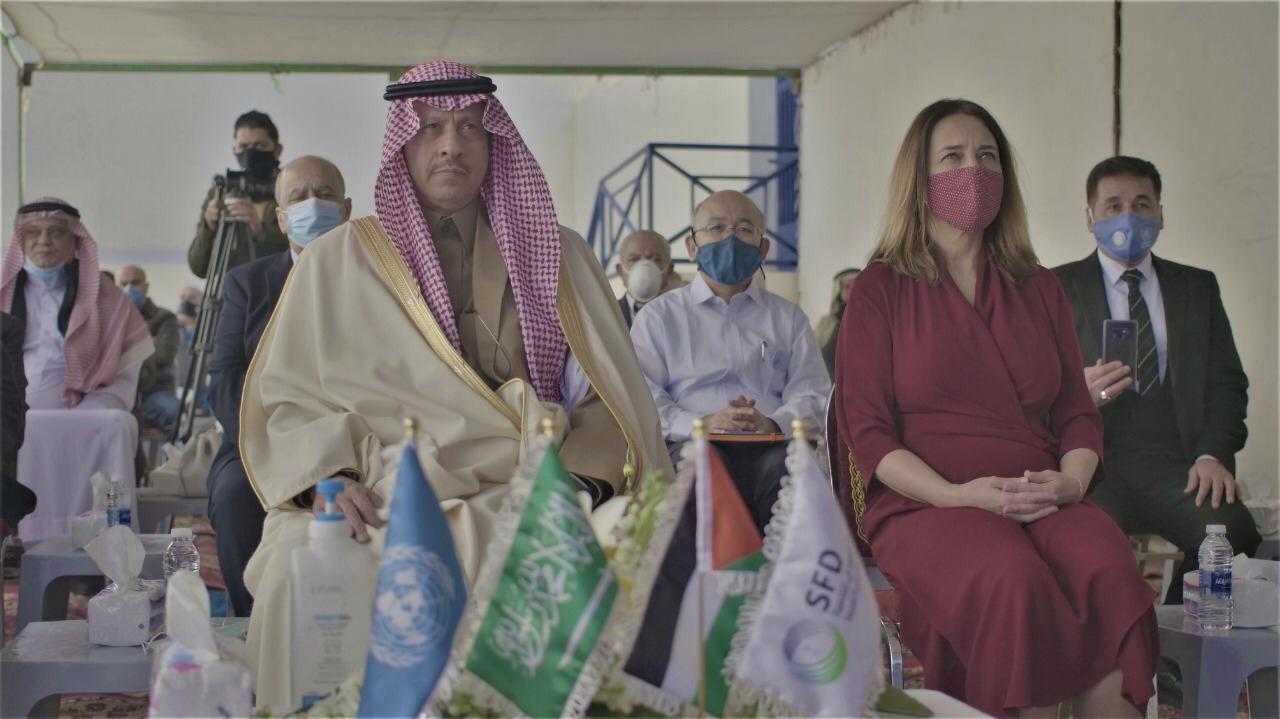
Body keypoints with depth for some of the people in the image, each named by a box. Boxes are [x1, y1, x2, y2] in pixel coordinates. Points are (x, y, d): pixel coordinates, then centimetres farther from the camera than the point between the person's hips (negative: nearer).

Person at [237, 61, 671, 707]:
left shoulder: (554, 255, 17)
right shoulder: (337, 260, 14)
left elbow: (604, 397, 11)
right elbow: (287, 399, 9)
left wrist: (579, 485, -9)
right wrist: (327, 477, -12)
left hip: (516, 499, 1)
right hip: (378, 503, 0)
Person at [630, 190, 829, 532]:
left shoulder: (789, 318, 26)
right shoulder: (659, 317, 20)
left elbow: (813, 395, 13)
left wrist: (774, 424, -11)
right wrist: (701, 424, -13)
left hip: (772, 448, 1)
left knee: (789, 466, -35)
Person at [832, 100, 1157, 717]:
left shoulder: (1038, 289, 20)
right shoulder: (880, 289, 8)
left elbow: (1078, 412, 16)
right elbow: (866, 431, 0)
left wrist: (1070, 482, -6)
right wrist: (956, 495, -14)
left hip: (1044, 502, 3)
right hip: (923, 505, -3)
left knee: (1109, 571, -31)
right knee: (1012, 579, -36)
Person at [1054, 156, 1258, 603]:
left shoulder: (1198, 287, 21)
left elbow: (1226, 380, 13)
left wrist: (1213, 453, -5)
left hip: (1176, 465, 3)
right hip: (1094, 462, -2)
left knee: (1232, 531, -28)